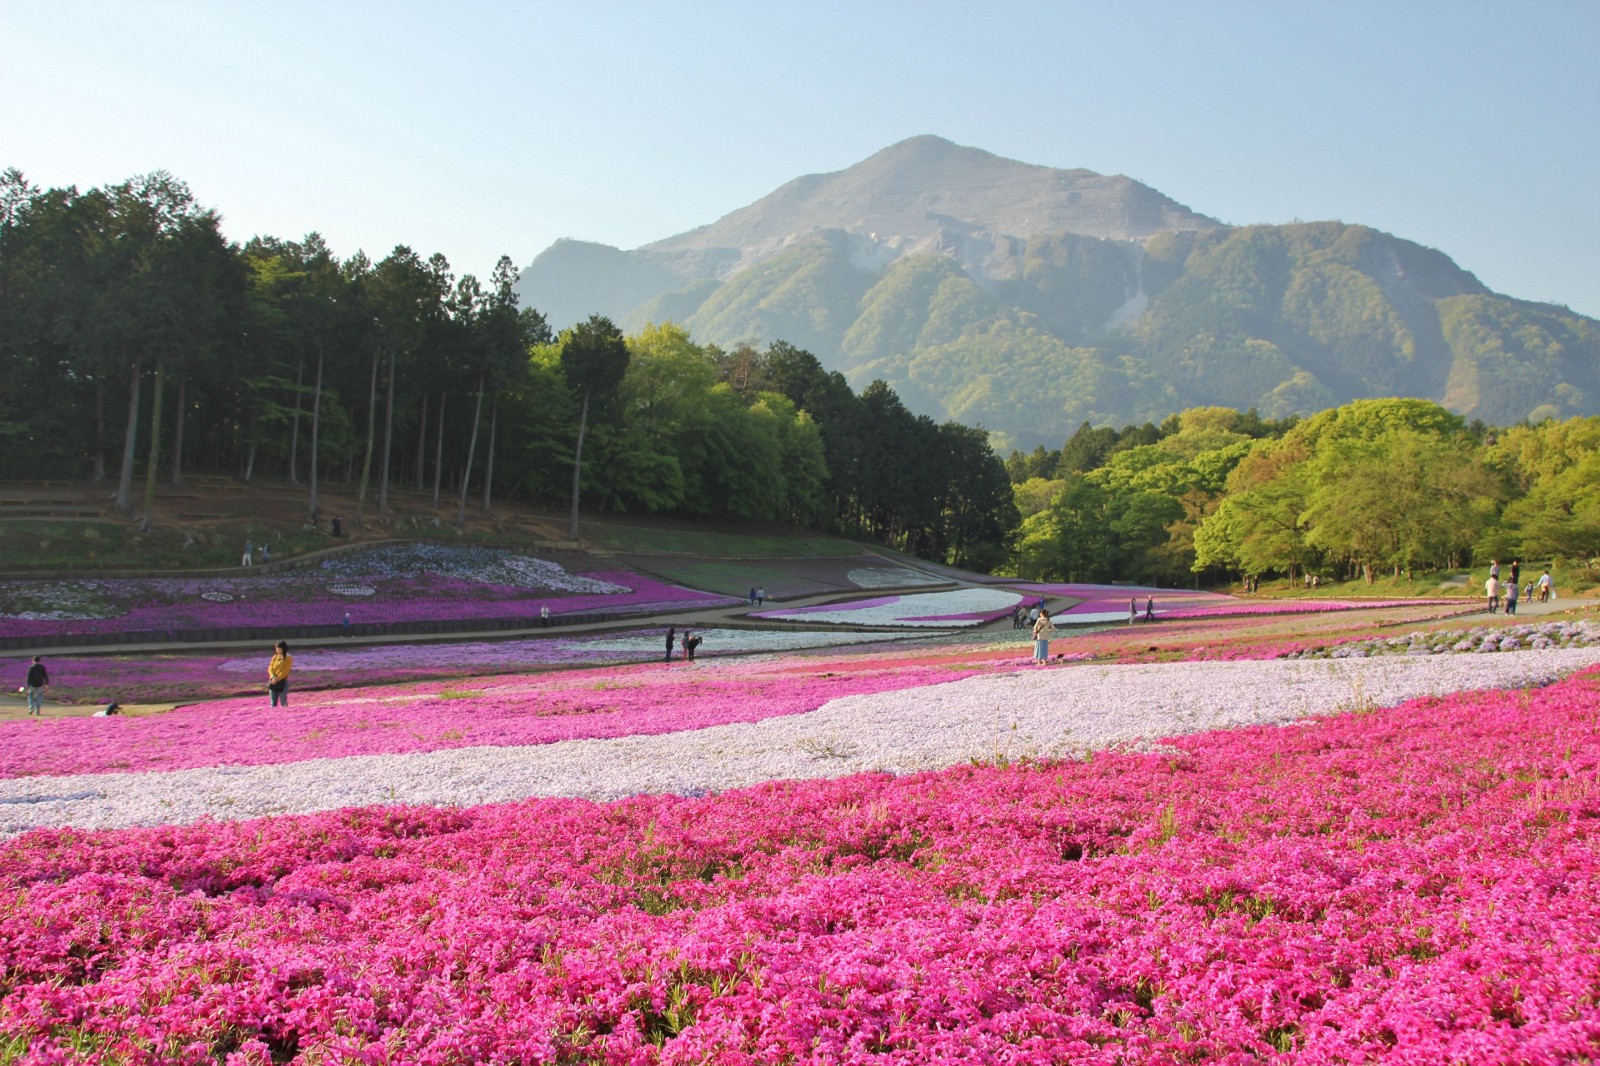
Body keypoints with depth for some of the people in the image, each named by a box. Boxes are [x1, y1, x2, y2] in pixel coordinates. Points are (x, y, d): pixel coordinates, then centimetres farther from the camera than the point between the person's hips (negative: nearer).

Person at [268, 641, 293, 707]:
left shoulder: (288, 658, -4)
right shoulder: (275, 657, 12)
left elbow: (286, 670, -12)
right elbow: (270, 668, 5)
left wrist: (277, 679, -18)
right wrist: (272, 676, -13)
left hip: (282, 682, -5)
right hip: (273, 682, 5)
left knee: (283, 703, -3)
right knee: (273, 703, 6)